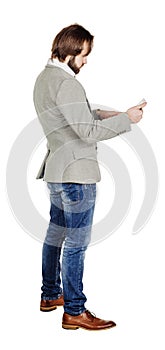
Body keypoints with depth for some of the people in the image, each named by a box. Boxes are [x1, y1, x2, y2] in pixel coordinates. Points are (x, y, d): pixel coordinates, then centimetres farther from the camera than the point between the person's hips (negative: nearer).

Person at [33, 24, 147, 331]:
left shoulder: (44, 78, 12)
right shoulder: (66, 84, -19)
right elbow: (89, 132, -23)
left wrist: (100, 114, 9)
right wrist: (126, 119, -14)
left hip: (56, 169, 10)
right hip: (76, 173, -10)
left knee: (55, 234, 18)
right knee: (76, 243, -4)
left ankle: (50, 295, 31)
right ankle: (74, 312, 4)